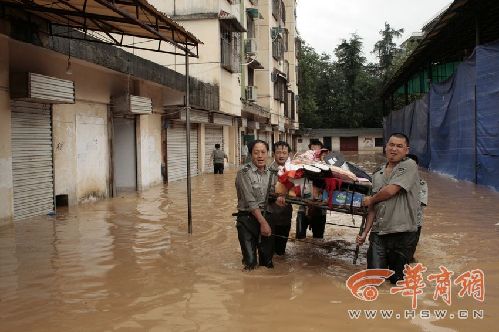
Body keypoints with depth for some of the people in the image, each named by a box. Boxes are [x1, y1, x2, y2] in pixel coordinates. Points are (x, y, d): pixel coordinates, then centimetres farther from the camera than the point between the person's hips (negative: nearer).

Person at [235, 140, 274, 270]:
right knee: (250, 263, -7)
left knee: (267, 261, 8)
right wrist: (263, 222, -16)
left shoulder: (270, 172, 6)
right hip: (248, 218, -5)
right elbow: (250, 201, -16)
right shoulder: (244, 172, -12)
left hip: (265, 216, 5)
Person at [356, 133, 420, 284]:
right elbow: (373, 208, 13)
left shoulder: (409, 166, -5)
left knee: (396, 280, 8)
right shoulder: (377, 175, 13)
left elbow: (390, 190, -15)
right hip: (378, 232, 4)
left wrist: (370, 200, 3)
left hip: (402, 232, -4)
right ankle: (384, 262, 29)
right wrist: (365, 232, 5)